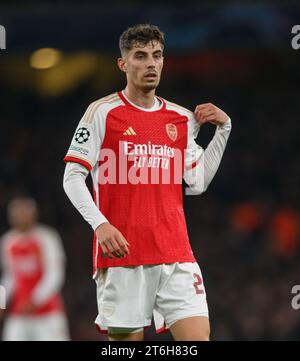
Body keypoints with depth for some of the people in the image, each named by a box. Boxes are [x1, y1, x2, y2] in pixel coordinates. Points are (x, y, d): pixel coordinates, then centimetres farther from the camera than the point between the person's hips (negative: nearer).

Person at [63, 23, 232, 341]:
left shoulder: (182, 118, 14)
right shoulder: (102, 112, 1)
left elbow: (198, 183, 15)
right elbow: (72, 177, -2)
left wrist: (223, 129, 9)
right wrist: (100, 223, -16)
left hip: (176, 254, 4)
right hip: (122, 253, -4)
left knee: (198, 336, -9)